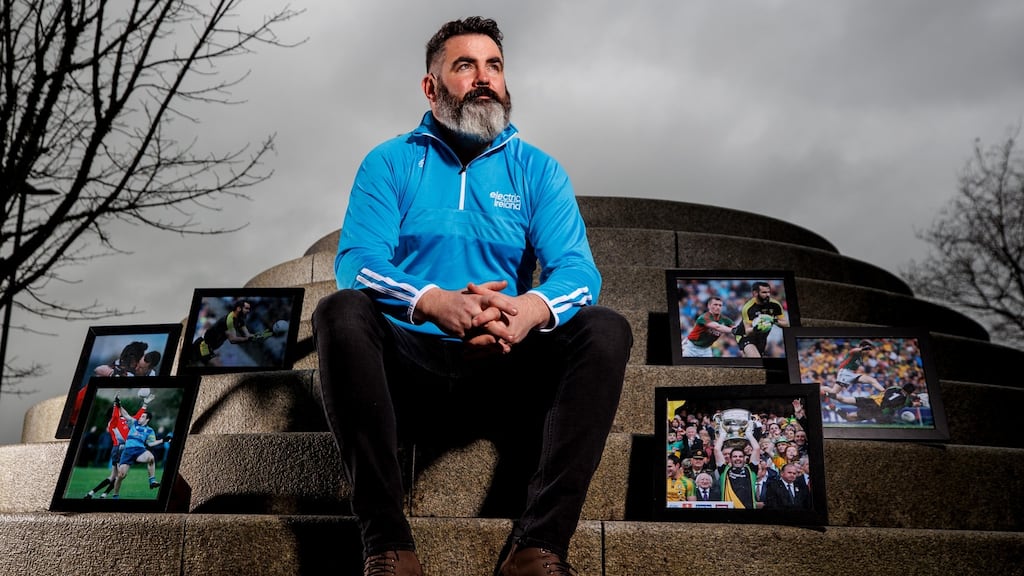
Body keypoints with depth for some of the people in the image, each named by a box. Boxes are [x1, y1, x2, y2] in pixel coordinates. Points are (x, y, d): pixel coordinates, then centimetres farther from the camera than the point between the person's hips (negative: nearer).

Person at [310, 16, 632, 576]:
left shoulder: (537, 170, 10)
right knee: (341, 311, -29)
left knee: (605, 329, -23)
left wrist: (531, 309, -29)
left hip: (506, 370, 1)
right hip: (409, 363, -1)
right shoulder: (390, 163, 7)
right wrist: (434, 302, -29)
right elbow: (355, 262, -7)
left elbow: (577, 270, -3)